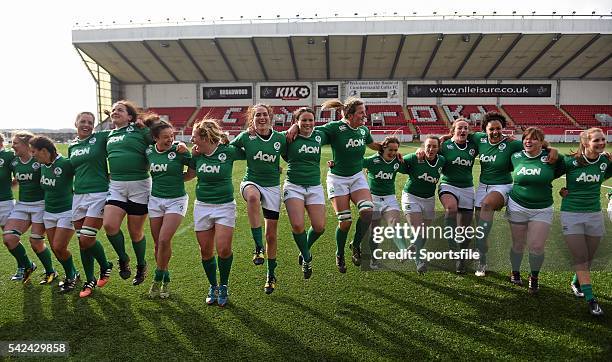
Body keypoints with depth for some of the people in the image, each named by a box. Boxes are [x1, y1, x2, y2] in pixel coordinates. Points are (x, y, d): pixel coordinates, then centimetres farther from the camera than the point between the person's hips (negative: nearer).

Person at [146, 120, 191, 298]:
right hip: (155, 199, 4)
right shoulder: (149, 151, 0)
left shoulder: (179, 151, -11)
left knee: (164, 240, -13)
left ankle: (158, 278, 7)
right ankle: (165, 279, 24)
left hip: (176, 200, -4)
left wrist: (177, 178, -8)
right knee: (158, 243, 7)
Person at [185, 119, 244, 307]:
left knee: (224, 250, -12)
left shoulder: (228, 151, -10)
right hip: (202, 206, 4)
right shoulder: (197, 156, 2)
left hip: (225, 205, -3)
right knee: (206, 251, 6)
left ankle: (223, 287, 14)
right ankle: (213, 287, 27)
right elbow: (188, 175, 16)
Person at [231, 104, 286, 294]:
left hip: (273, 187, 2)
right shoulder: (245, 137, -5)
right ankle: (258, 246, -31)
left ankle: (271, 275, 26)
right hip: (251, 182, -1)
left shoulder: (280, 138, -3)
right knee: (253, 196, -42)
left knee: (272, 234, 5)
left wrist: (280, 168, -2)